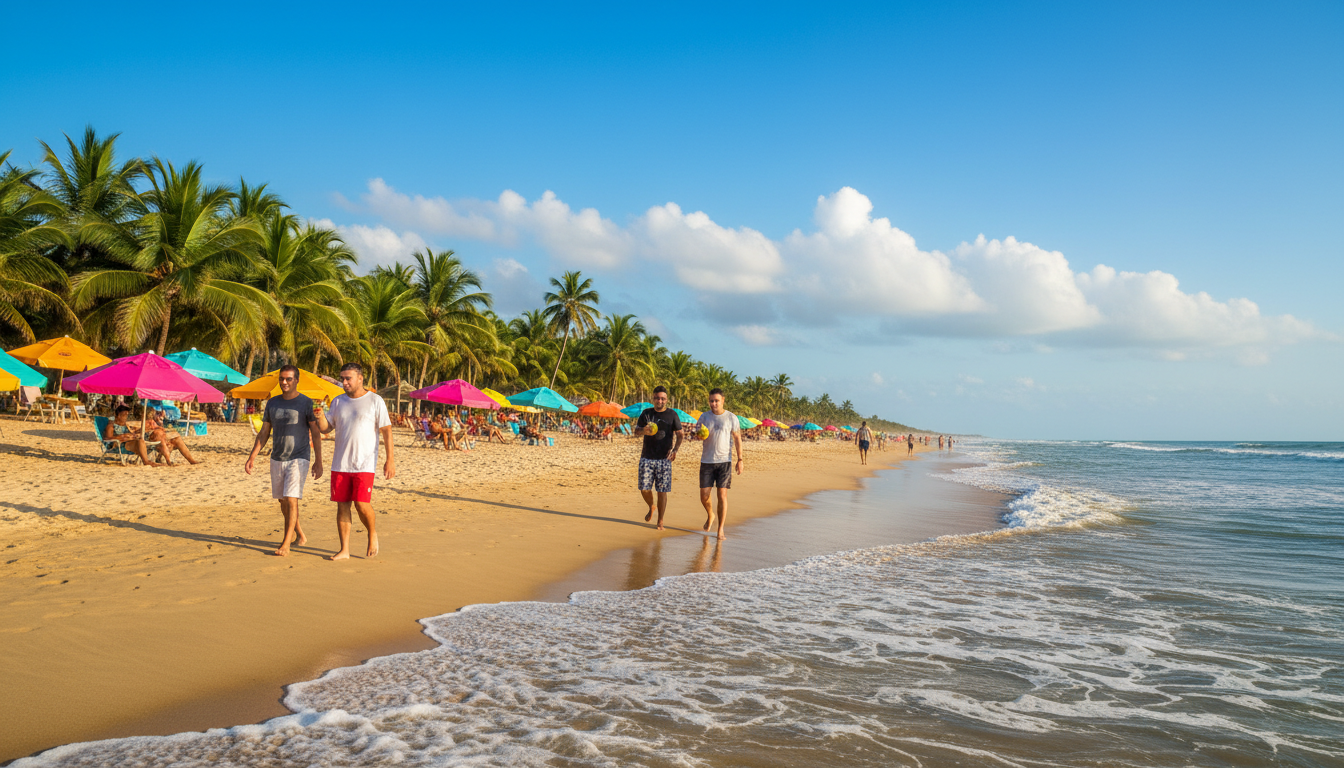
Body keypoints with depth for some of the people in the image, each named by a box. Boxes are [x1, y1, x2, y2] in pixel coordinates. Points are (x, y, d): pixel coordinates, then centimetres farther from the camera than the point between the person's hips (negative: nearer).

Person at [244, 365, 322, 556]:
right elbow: (263, 433, 12)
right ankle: (299, 534, 33)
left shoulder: (306, 403, -6)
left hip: (299, 459, -6)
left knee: (291, 499, -14)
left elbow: (316, 434, -6)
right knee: (282, 500, 13)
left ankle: (285, 545, -13)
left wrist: (318, 462, -11)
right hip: (277, 459, 6)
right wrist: (252, 457, 5)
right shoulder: (272, 403, 7)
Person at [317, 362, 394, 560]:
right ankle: (344, 550, 11)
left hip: (365, 463, -4)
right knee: (342, 506, 4)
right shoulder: (338, 401, 11)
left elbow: (386, 431, -2)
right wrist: (320, 416, -11)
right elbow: (326, 428, 11)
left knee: (362, 504, -12)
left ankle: (372, 534, 16)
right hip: (340, 463, 5)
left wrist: (390, 459, -8)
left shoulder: (375, 401, -2)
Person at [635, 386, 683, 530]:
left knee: (662, 491, -2)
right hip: (647, 457, 2)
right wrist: (643, 430, -16)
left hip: (664, 459, -2)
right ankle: (651, 506, 32)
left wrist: (675, 450, -15)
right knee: (644, 488, -1)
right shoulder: (646, 413, 8)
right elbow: (636, 430, 9)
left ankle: (660, 522, 10)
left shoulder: (672, 415, 2)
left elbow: (679, 435, 3)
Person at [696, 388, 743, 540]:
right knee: (704, 496, 1)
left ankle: (720, 530, 4)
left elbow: (737, 438, 4)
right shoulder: (704, 416, 7)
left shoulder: (731, 418, 1)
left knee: (722, 495, -5)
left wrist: (740, 460, -2)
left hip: (724, 461, -2)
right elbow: (698, 435, 11)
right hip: (707, 461, 2)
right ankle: (710, 515, 33)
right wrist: (700, 435, -15)